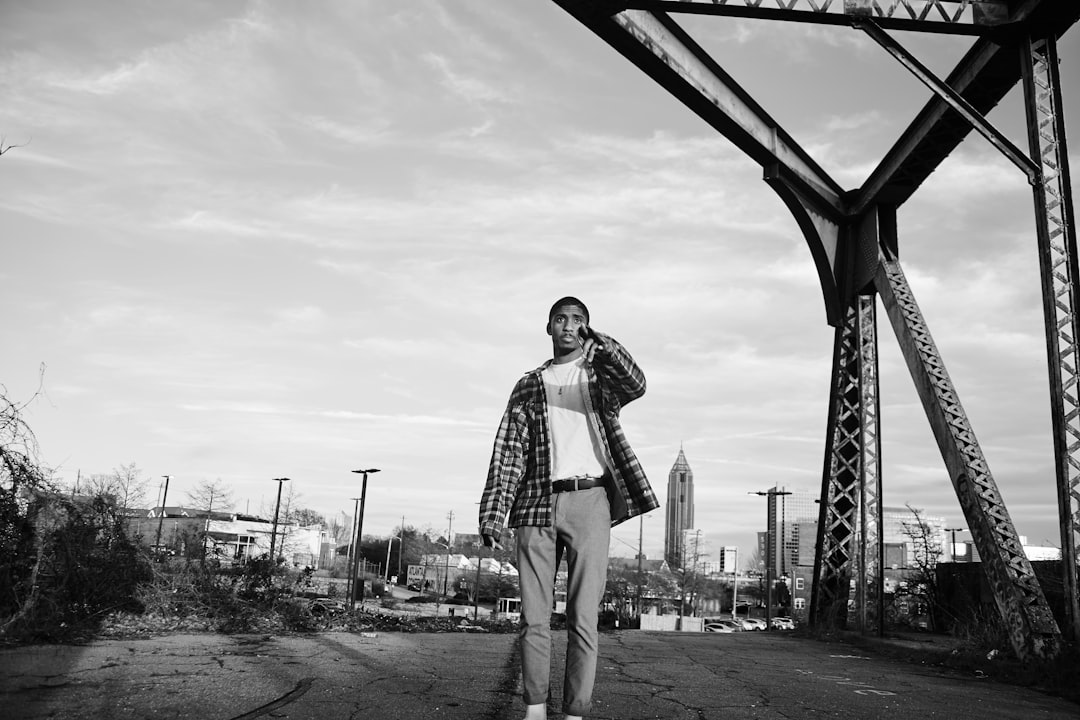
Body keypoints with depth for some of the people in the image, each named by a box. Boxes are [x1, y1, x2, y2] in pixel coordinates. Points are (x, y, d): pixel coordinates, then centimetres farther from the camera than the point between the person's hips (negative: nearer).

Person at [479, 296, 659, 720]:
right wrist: (492, 514, -2)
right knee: (534, 617, 2)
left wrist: (600, 343, -23)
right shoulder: (529, 386, 16)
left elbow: (635, 386, -10)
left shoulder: (599, 375, 14)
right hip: (537, 503, 2)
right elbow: (508, 451, 8)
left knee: (583, 618, -2)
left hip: (588, 500, -1)